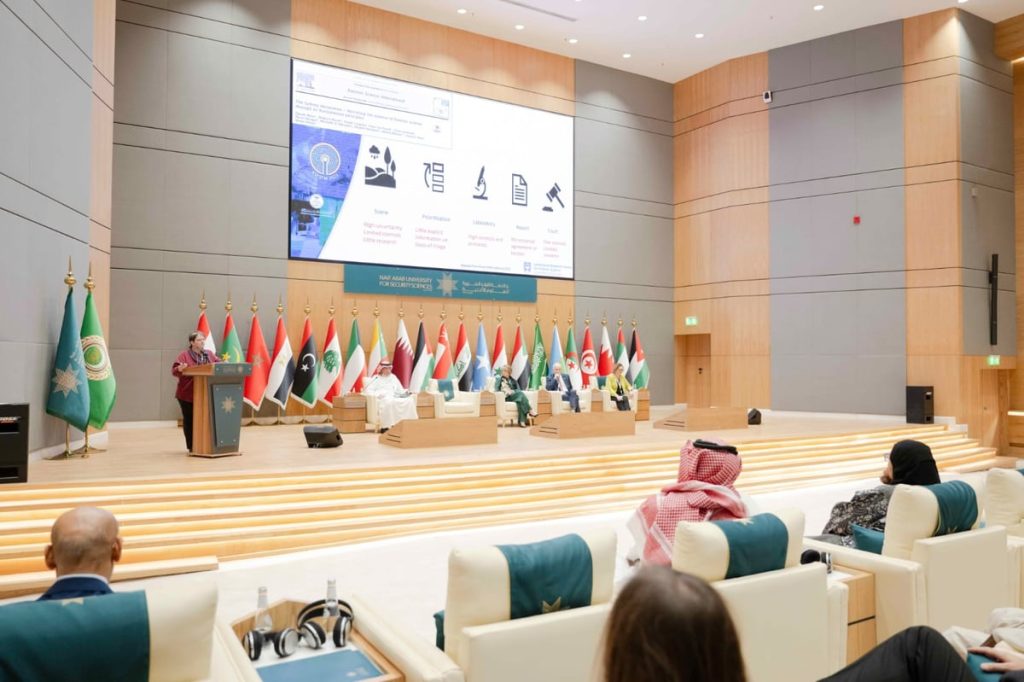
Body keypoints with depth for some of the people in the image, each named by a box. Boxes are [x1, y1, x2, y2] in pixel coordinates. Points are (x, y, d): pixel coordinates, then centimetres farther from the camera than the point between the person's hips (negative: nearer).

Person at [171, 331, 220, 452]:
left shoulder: (209, 354, 9)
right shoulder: (184, 355, -6)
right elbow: (174, 370, -13)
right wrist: (180, 369, -36)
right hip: (187, 394, -4)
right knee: (189, 419, 3)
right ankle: (191, 446, 11)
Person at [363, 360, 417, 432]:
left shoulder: (393, 377, 27)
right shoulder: (376, 378, 13)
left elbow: (400, 390, 28)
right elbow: (367, 390, 1)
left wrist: (406, 392, 6)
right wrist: (378, 394, -15)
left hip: (395, 398, 5)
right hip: (382, 399, -4)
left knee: (409, 400, -24)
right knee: (389, 402, -42)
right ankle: (386, 427, -41)